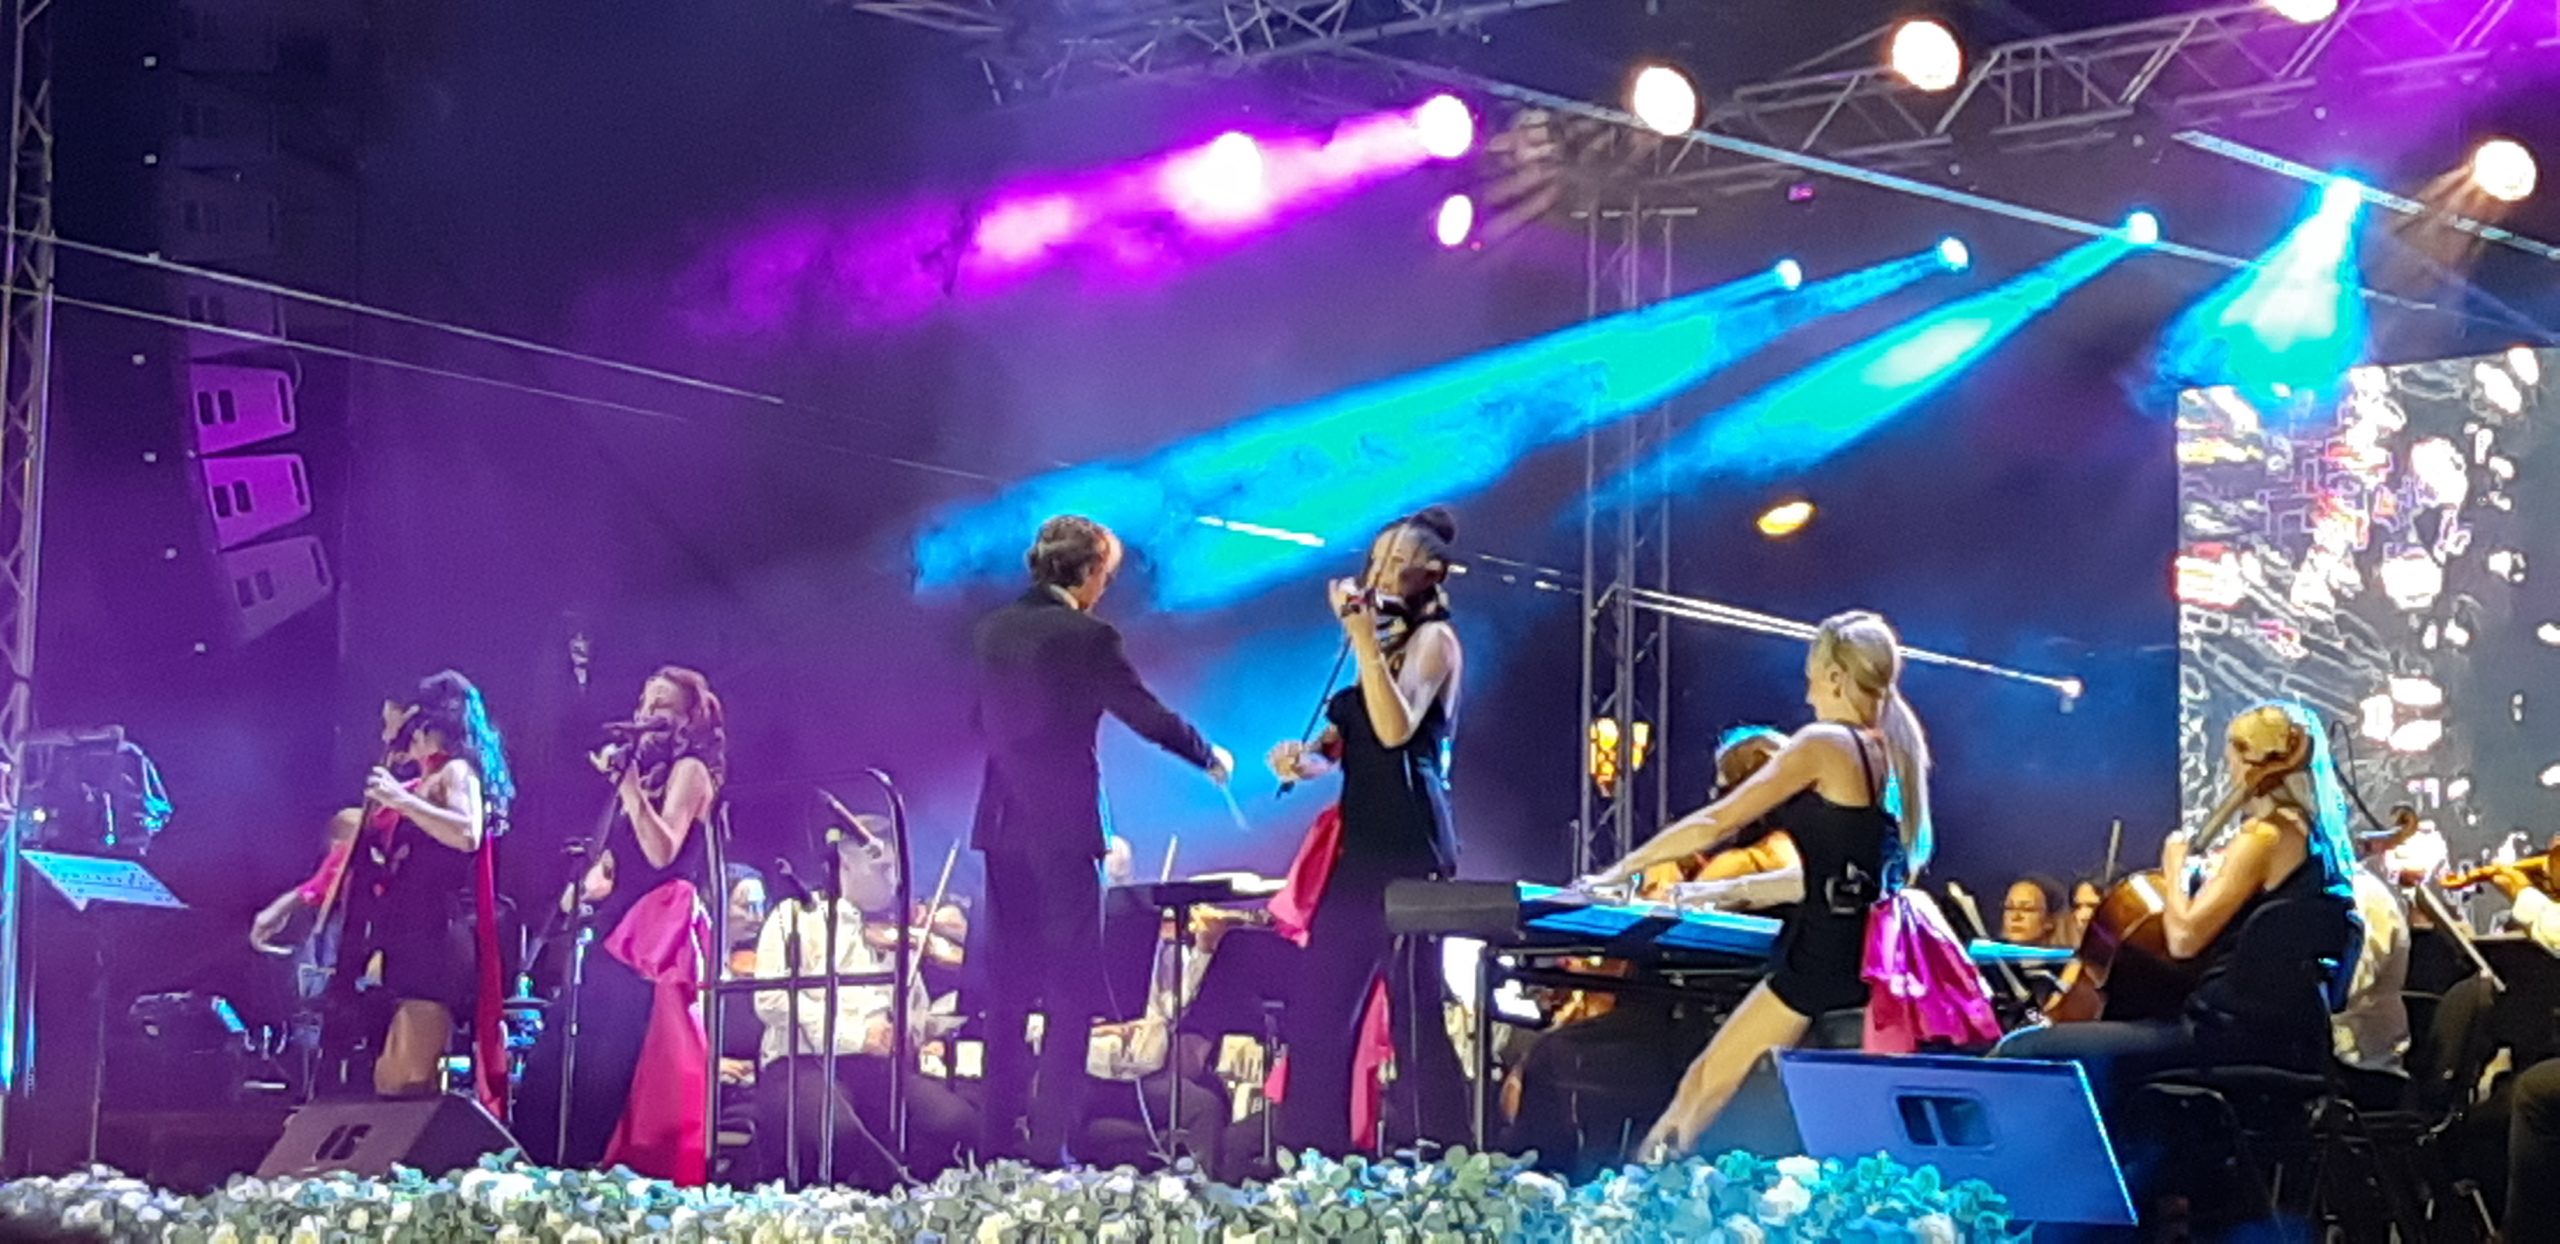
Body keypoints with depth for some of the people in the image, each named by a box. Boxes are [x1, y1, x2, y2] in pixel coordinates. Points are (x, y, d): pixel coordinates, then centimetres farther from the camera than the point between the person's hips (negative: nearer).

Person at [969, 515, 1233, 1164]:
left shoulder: (993, 631, 7)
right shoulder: (1087, 638, -12)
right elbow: (1148, 717, -6)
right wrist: (1211, 758, 8)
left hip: (1003, 824, 6)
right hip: (1062, 826, -6)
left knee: (1008, 983, 13)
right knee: (1072, 987, 0)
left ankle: (1000, 1134, 15)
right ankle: (1050, 1139, -4)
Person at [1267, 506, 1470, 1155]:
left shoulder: (1433, 638, -4)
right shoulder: (1387, 643, 21)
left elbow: (1396, 728, -21)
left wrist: (1362, 633, -22)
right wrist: (1307, 758, 6)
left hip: (1409, 845, -9)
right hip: (1361, 841, 9)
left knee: (1414, 1015, -12)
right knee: (1318, 1010, 7)